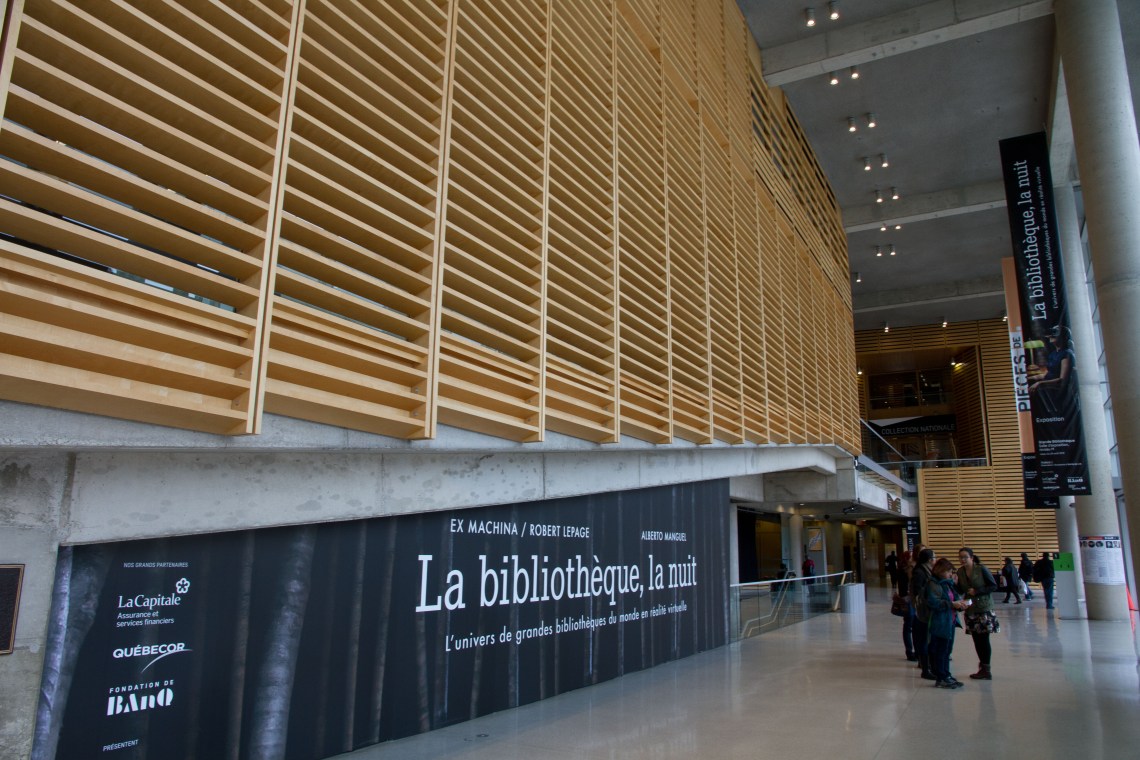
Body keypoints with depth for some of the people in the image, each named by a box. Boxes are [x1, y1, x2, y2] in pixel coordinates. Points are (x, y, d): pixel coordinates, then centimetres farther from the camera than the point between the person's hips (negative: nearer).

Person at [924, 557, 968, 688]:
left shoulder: (947, 583, 15)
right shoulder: (933, 584, -14)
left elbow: (953, 598, 22)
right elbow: (933, 602, -24)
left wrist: (960, 603, 0)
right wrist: (952, 604, -25)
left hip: (950, 622, 9)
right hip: (940, 624, -9)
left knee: (947, 650, 15)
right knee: (939, 651, -1)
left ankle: (946, 675, 25)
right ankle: (941, 679, 6)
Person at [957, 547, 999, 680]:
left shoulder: (982, 569, -11)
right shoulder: (960, 571, 5)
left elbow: (994, 586, -9)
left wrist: (977, 592, -18)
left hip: (984, 608, -5)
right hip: (970, 609, 5)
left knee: (983, 639, -3)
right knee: (976, 639, 8)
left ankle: (986, 670, 4)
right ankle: (982, 667, 19)